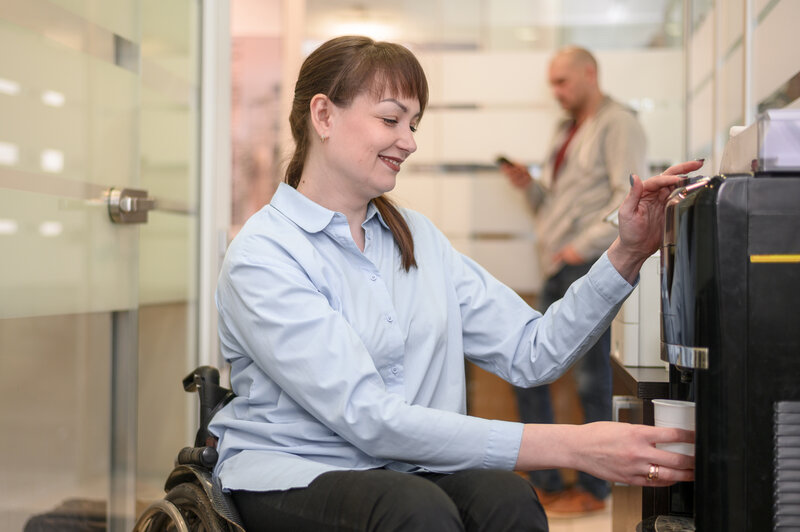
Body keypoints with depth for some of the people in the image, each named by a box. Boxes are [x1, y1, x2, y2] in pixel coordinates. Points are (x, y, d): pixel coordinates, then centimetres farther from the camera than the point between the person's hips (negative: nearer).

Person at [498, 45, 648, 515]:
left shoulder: (618, 124, -3)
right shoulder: (567, 131, 24)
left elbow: (630, 198, -14)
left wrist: (583, 246, -19)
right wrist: (529, 185, 7)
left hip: (590, 269, -9)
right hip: (559, 270, 9)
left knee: (593, 380, -3)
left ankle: (594, 490, 7)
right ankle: (546, 483, 14)